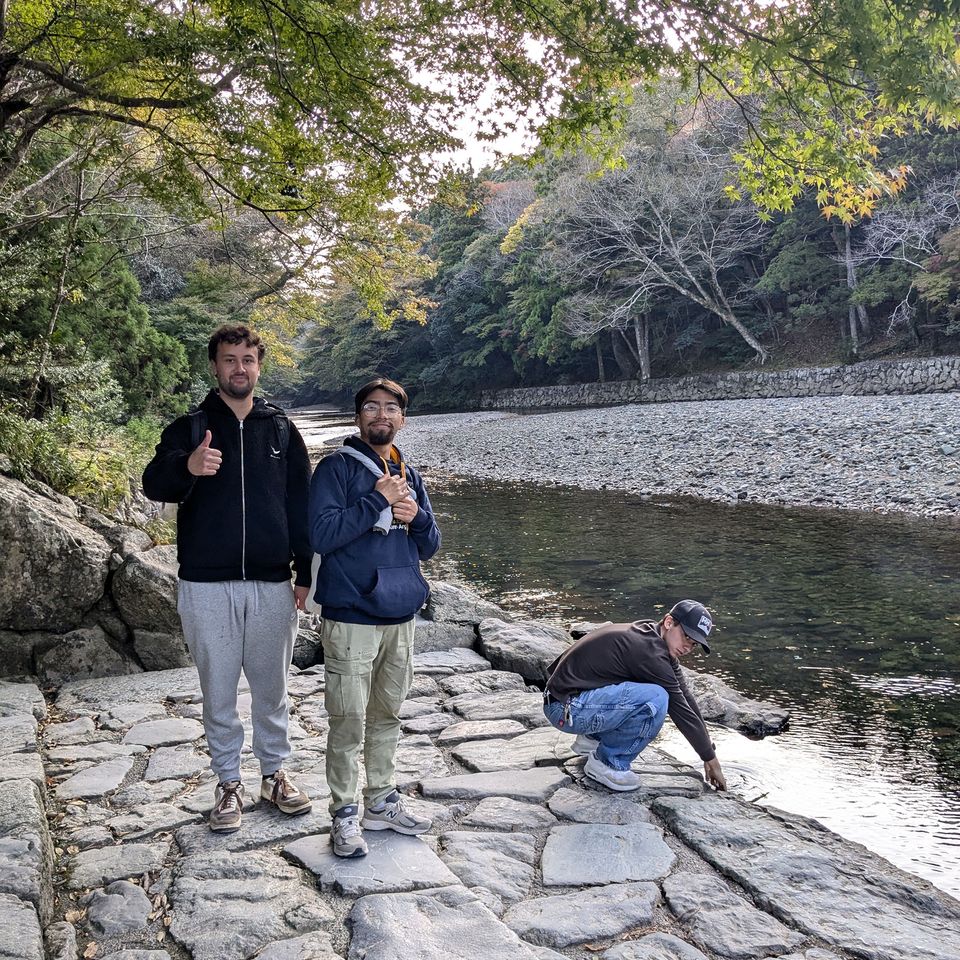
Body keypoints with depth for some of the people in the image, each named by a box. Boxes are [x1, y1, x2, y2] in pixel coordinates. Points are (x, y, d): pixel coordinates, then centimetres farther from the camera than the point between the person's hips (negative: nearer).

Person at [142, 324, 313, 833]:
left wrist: (305, 573, 4)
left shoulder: (282, 429, 7)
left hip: (271, 585, 1)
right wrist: (187, 467, -37)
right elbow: (154, 484, -14)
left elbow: (301, 505, 9)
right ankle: (228, 784, 23)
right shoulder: (188, 428, 2)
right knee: (219, 692, 8)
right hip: (207, 586, -1)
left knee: (271, 688, 12)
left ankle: (274, 774, 29)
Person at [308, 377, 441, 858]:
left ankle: (382, 802, 29)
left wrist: (417, 517, -7)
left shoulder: (408, 475, 13)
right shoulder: (337, 467, -5)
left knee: (387, 716, 16)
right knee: (348, 722, -1)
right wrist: (378, 500, -17)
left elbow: (429, 547, 15)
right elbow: (321, 535, -17)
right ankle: (345, 814, 12)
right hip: (350, 618, -6)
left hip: (400, 618, 6)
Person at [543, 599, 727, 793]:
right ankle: (608, 763, -6)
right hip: (565, 710, -10)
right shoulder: (649, 651, -21)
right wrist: (711, 759, -4)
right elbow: (680, 710, -14)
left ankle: (592, 738, 18)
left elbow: (685, 697, 12)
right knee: (655, 700, -25)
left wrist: (709, 753, 13)